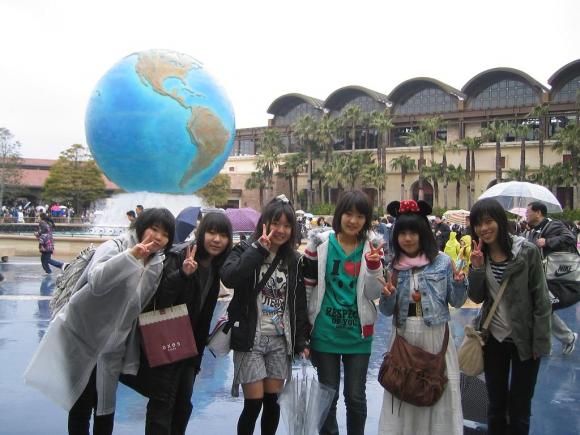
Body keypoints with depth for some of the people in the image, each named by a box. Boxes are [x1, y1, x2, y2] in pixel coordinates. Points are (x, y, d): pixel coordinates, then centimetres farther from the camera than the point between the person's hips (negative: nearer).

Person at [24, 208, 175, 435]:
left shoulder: (157, 264, 2)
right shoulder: (114, 248, -15)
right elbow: (97, 282, -38)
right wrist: (131, 255, -46)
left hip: (112, 345, 5)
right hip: (82, 336, -5)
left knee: (105, 406, 15)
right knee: (82, 403, 4)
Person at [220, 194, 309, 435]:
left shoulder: (294, 260, 8)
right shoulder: (245, 250, -4)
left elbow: (299, 303, 11)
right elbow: (229, 278, -25)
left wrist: (302, 341, 7)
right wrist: (259, 248, -22)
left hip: (280, 341, 4)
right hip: (250, 339, -4)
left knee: (272, 401, 9)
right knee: (253, 403, -4)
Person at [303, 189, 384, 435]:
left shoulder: (372, 247, -2)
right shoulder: (320, 243, -5)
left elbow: (374, 294, -6)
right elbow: (306, 286, 0)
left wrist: (374, 265, -18)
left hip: (358, 334, 1)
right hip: (325, 333, 0)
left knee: (356, 397, 9)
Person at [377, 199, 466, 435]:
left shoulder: (442, 261, -4)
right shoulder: (393, 266, 4)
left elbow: (456, 302, 1)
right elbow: (387, 311, 7)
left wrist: (459, 283, -17)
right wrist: (387, 296, -13)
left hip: (436, 336, -2)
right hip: (404, 337, 2)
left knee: (439, 392, 5)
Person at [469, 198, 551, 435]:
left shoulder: (527, 251, -14)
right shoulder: (480, 255, -1)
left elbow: (541, 300, -11)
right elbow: (477, 297, -3)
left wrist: (540, 342, -13)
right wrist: (477, 268, -17)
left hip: (524, 340, -4)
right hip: (494, 338, 4)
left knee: (519, 407, 11)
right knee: (496, 405, 18)